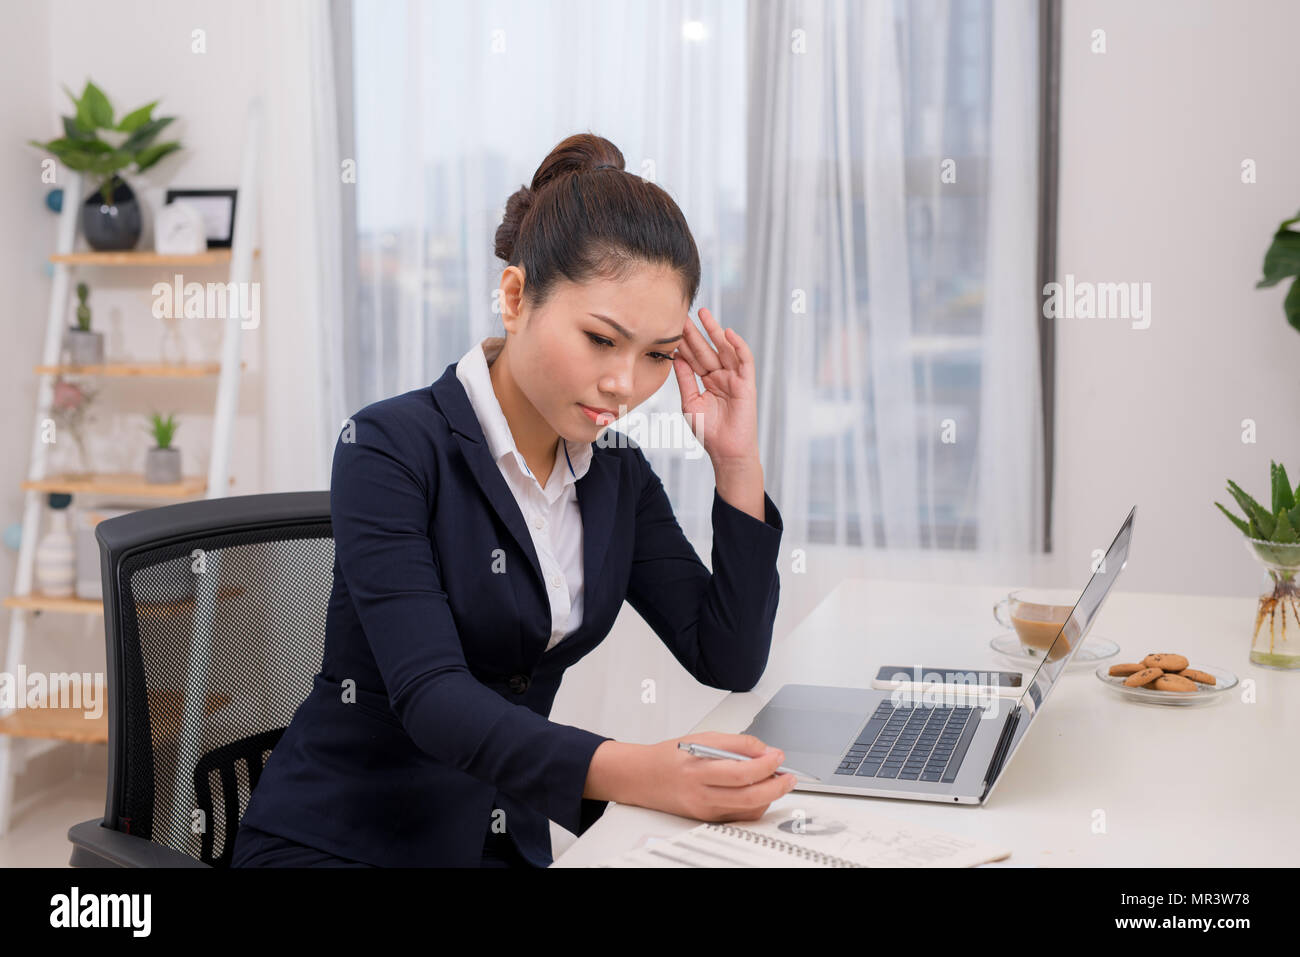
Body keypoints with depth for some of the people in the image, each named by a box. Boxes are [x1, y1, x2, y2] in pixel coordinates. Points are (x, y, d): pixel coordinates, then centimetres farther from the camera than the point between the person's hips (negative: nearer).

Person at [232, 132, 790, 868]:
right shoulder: (391, 447, -15)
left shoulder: (617, 474, 3)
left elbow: (730, 662, 0)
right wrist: (633, 773, -40)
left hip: (507, 842, 6)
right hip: (336, 841, -5)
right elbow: (430, 695, -25)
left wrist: (737, 460, -9)